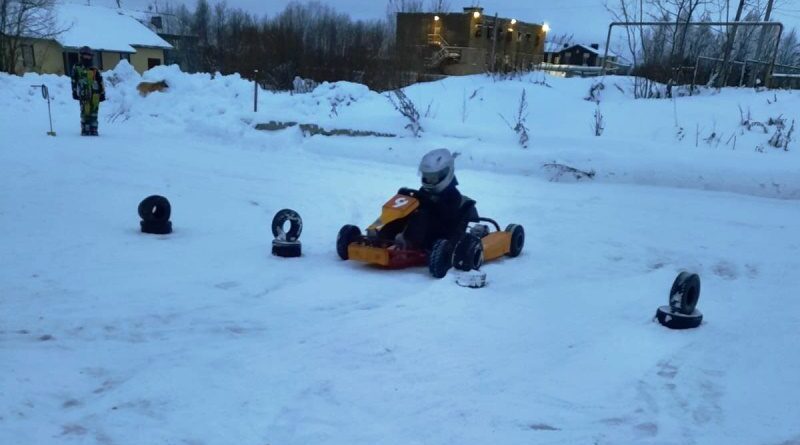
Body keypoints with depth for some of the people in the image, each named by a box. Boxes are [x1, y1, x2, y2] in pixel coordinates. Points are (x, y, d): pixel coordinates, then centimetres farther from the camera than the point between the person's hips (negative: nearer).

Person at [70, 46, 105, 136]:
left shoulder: (95, 70, 13)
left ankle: (93, 131, 6)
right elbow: (74, 82, 8)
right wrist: (74, 92, 1)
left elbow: (100, 83, 13)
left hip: (95, 95, 2)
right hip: (84, 95, -2)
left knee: (94, 114, 1)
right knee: (85, 113, -8)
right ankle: (85, 131, -5)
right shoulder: (77, 68, 9)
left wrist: (102, 94, 7)